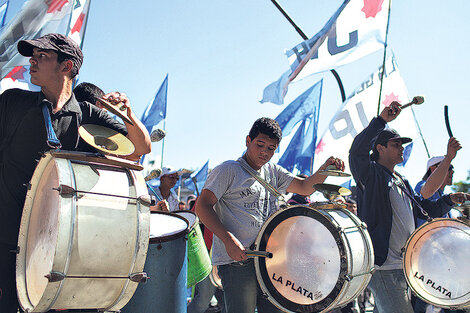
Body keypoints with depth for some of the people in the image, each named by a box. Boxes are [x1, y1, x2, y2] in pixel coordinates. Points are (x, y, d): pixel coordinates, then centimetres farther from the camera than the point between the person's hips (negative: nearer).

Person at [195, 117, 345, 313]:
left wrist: (325, 169, -6)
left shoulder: (273, 172, 16)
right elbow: (202, 205, -11)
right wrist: (228, 240, -21)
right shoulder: (229, 170, -5)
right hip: (236, 260, -6)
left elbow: (305, 187, 14)